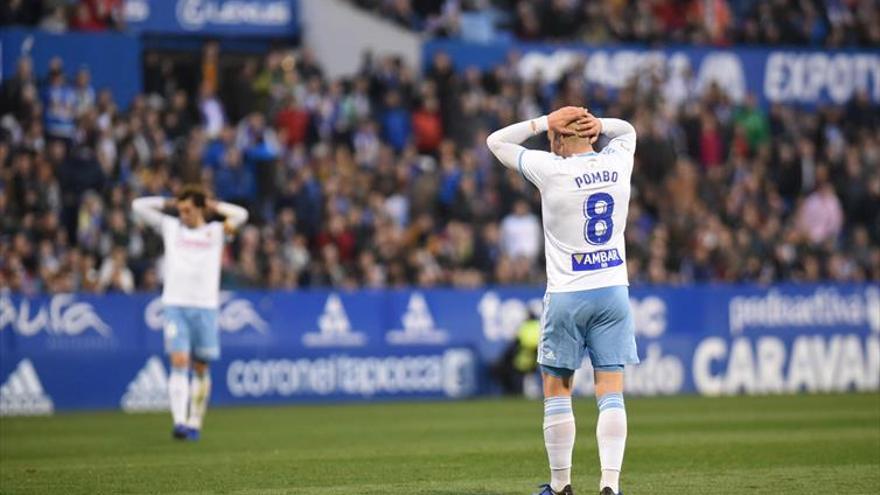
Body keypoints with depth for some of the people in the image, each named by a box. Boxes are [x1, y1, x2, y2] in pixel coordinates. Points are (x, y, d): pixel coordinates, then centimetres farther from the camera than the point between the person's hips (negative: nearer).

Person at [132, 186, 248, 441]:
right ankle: (179, 422, -21)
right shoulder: (170, 226, 12)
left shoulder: (215, 231, 10)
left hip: (205, 306, 0)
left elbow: (241, 215, -2)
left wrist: (213, 206, 6)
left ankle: (195, 422, 15)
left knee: (201, 367, 5)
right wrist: (169, 203, 14)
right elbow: (138, 206, 13)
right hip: (175, 305, 0)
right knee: (179, 362, -13)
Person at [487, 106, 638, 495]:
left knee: (557, 392, 8)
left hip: (566, 296, -3)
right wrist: (595, 124, 5)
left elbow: (496, 142, 1)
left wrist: (545, 122, -3)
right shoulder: (617, 163, 1)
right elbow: (626, 130, 25)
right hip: (613, 291, 3)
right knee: (611, 393, 1)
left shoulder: (553, 170, -11)